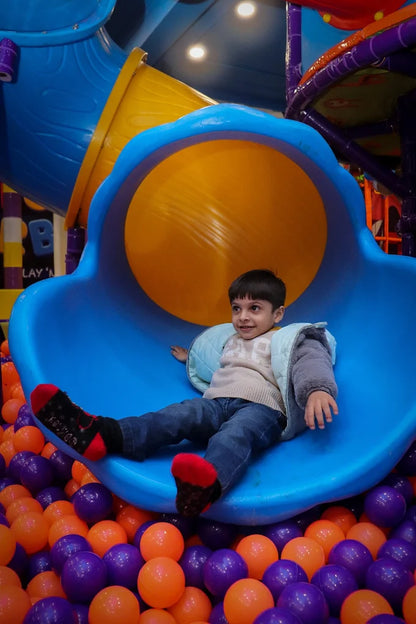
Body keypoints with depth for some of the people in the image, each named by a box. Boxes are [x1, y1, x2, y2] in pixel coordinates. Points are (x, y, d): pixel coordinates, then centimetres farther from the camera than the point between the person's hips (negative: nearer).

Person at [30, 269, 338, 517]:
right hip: (216, 403, 6)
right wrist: (190, 357, 53)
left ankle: (210, 480, -75)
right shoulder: (230, 341, 34)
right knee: (177, 414, -24)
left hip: (261, 409, -5)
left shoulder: (287, 340, 13)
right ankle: (101, 434, -46)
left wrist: (317, 389, -28)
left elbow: (309, 362, -8)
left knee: (237, 432, -40)